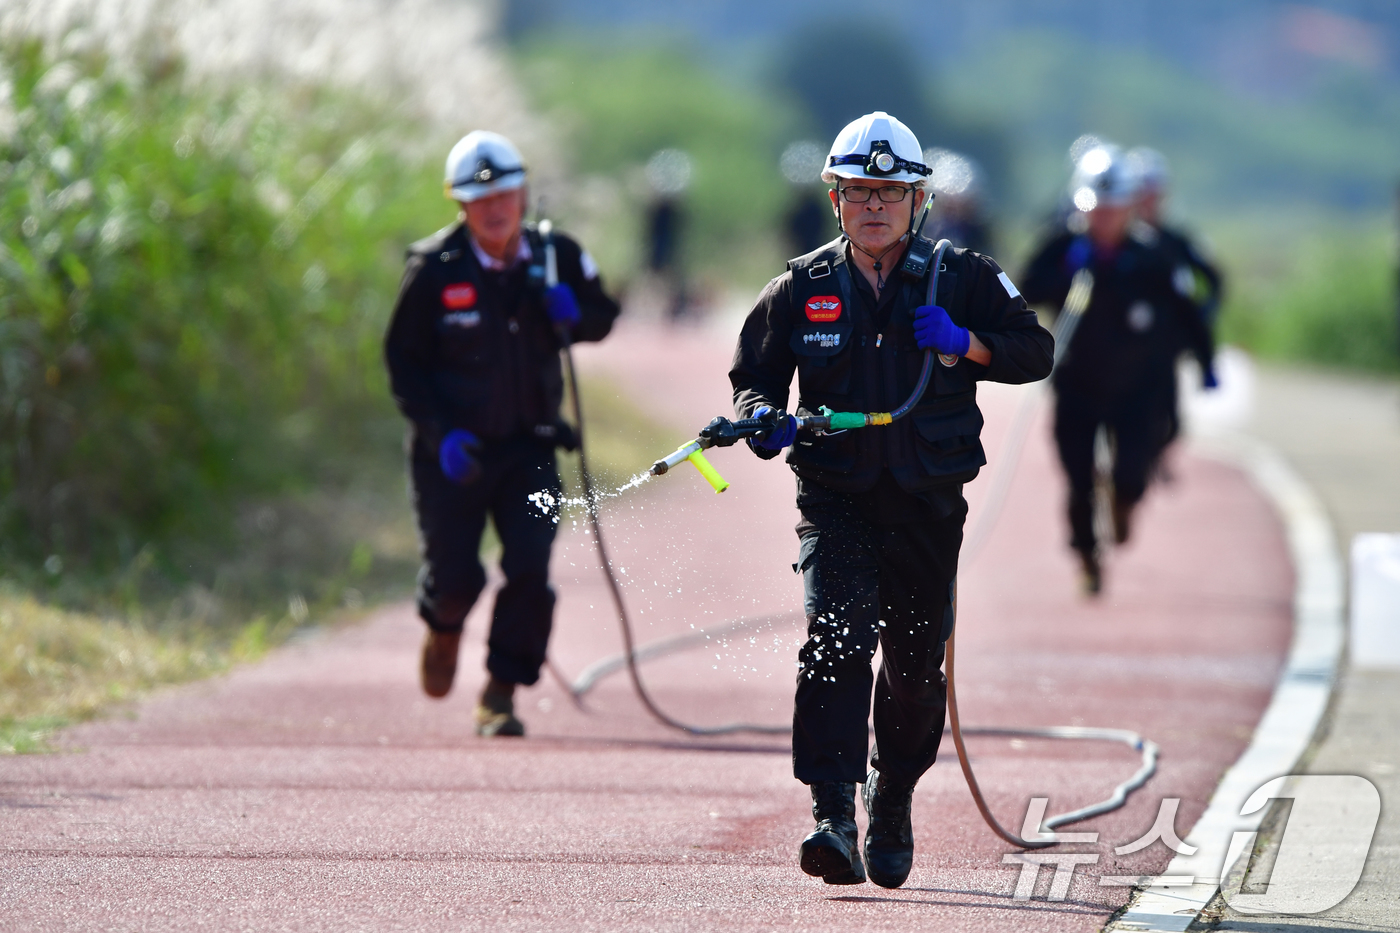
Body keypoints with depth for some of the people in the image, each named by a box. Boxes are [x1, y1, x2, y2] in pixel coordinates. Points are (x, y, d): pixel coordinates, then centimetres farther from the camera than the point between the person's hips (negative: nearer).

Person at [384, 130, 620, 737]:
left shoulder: (556, 257, -3)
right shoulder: (433, 270, -11)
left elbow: (601, 319, 13)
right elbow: (403, 362, -6)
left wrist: (572, 313, -13)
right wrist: (440, 432, -19)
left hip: (527, 447, 2)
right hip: (453, 451, -2)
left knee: (529, 571, -13)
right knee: (455, 577, -3)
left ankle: (500, 694, 2)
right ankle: (444, 628, 35)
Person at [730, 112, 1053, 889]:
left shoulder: (960, 279, 1)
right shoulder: (803, 287, 3)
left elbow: (1035, 352, 2)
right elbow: (752, 373, 10)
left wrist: (965, 344, -16)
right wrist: (761, 417, -13)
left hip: (928, 504, 1)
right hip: (835, 498, -1)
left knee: (915, 664, 11)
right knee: (835, 642, -20)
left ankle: (893, 800, 36)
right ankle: (834, 820, -26)